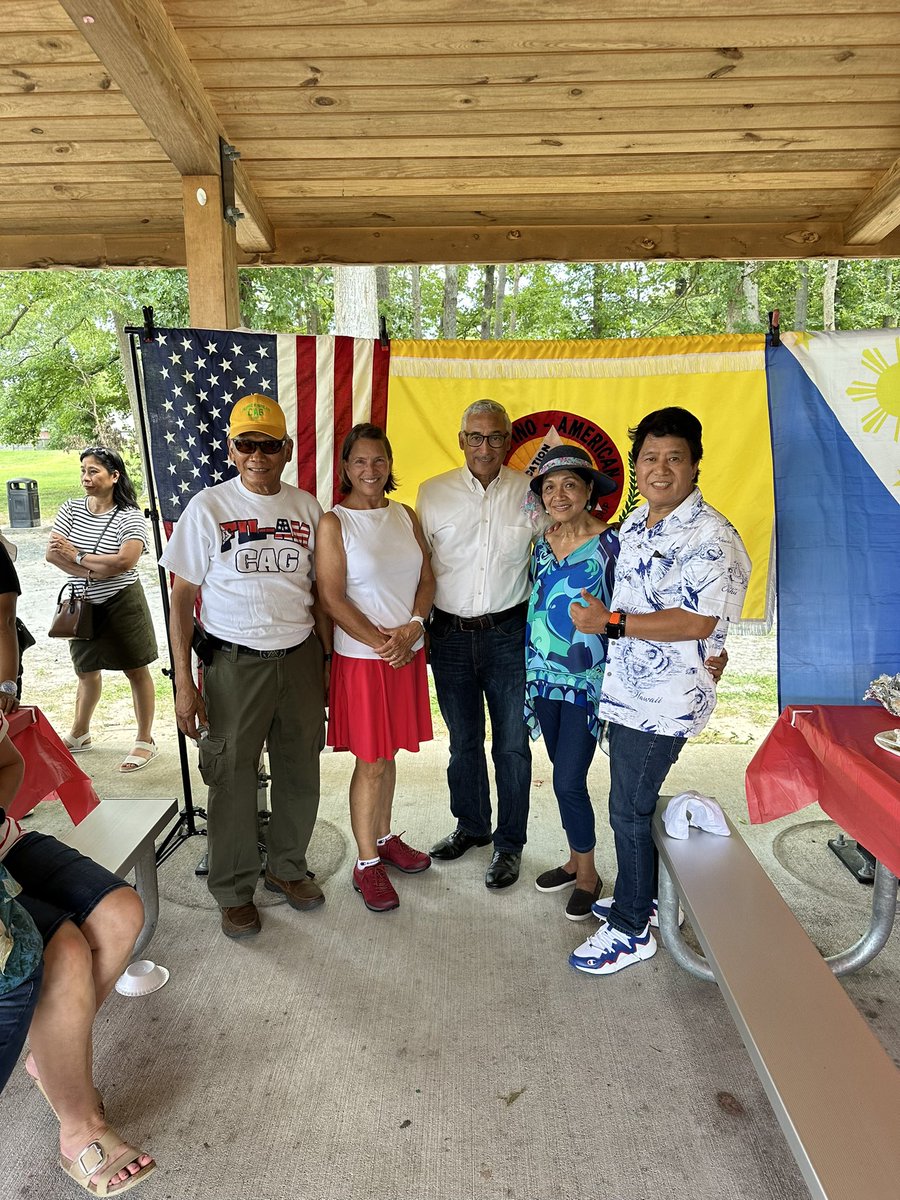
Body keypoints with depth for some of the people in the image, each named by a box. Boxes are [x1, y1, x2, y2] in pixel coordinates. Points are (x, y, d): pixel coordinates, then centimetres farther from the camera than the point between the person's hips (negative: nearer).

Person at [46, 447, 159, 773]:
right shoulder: (70, 509, 1)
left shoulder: (129, 516, -13)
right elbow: (52, 553, -9)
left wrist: (78, 557, -17)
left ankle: (145, 740, 15)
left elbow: (125, 561, -25)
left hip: (122, 603, -5)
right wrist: (94, 570, -20)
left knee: (136, 671, 3)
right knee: (86, 670, 20)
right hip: (83, 604, 5)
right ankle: (80, 734, 38)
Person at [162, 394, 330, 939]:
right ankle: (235, 891, 26)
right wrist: (184, 682, -9)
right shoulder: (208, 506, -5)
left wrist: (329, 660, 9)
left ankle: (288, 867, 35)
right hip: (234, 663, -3)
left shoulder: (307, 507, 5)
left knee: (301, 773, 13)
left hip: (300, 657, 3)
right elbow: (182, 597, -4)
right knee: (233, 779, 7)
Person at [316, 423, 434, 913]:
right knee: (371, 760, 2)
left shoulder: (404, 515, 8)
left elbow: (426, 578, 7)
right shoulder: (333, 523, -8)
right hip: (361, 657, -5)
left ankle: (384, 837, 35)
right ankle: (366, 863, 18)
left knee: (389, 751, 17)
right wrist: (381, 643, -16)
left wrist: (413, 627, -10)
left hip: (409, 652, 5)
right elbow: (332, 598, -12)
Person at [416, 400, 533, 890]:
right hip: (450, 634, 2)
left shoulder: (530, 492, -1)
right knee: (463, 740, 16)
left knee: (511, 744, 6)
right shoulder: (432, 493, 1)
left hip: (509, 633, -1)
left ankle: (509, 843, 25)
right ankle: (471, 825, 38)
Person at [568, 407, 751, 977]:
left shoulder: (711, 535, -18)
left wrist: (610, 622, -25)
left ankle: (632, 929, 19)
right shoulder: (634, 524, 10)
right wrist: (599, 617, 6)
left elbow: (699, 621, -25)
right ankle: (650, 897, 40)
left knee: (630, 810, 1)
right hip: (627, 692, 9)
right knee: (637, 802, 20)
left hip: (664, 701, -8)